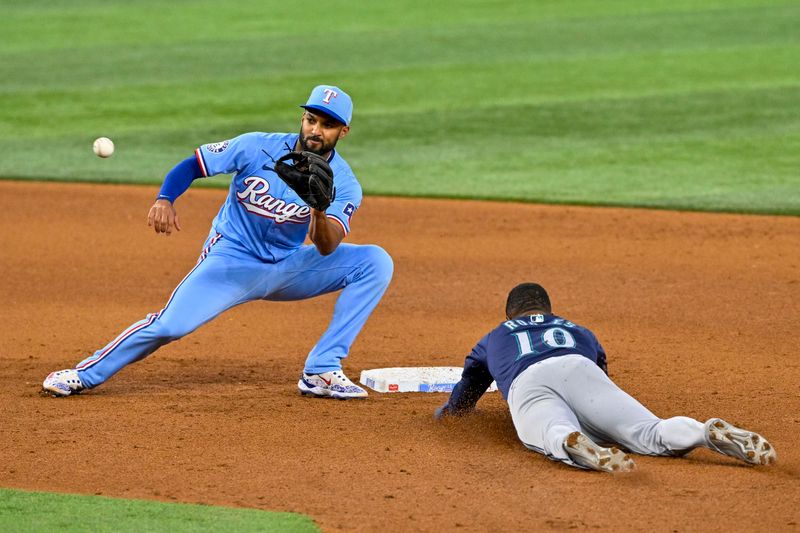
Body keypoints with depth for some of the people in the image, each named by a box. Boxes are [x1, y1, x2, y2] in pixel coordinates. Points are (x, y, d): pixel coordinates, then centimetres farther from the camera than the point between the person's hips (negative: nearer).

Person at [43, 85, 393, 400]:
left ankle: (321, 373, -15)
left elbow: (327, 248, -25)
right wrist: (164, 200, -28)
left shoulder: (345, 185, -11)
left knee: (376, 262, -15)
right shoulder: (257, 147, -13)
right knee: (170, 324, -19)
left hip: (287, 267, 2)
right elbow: (191, 166, -8)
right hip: (232, 261, -2)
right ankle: (86, 374, 5)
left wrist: (320, 209, -46)